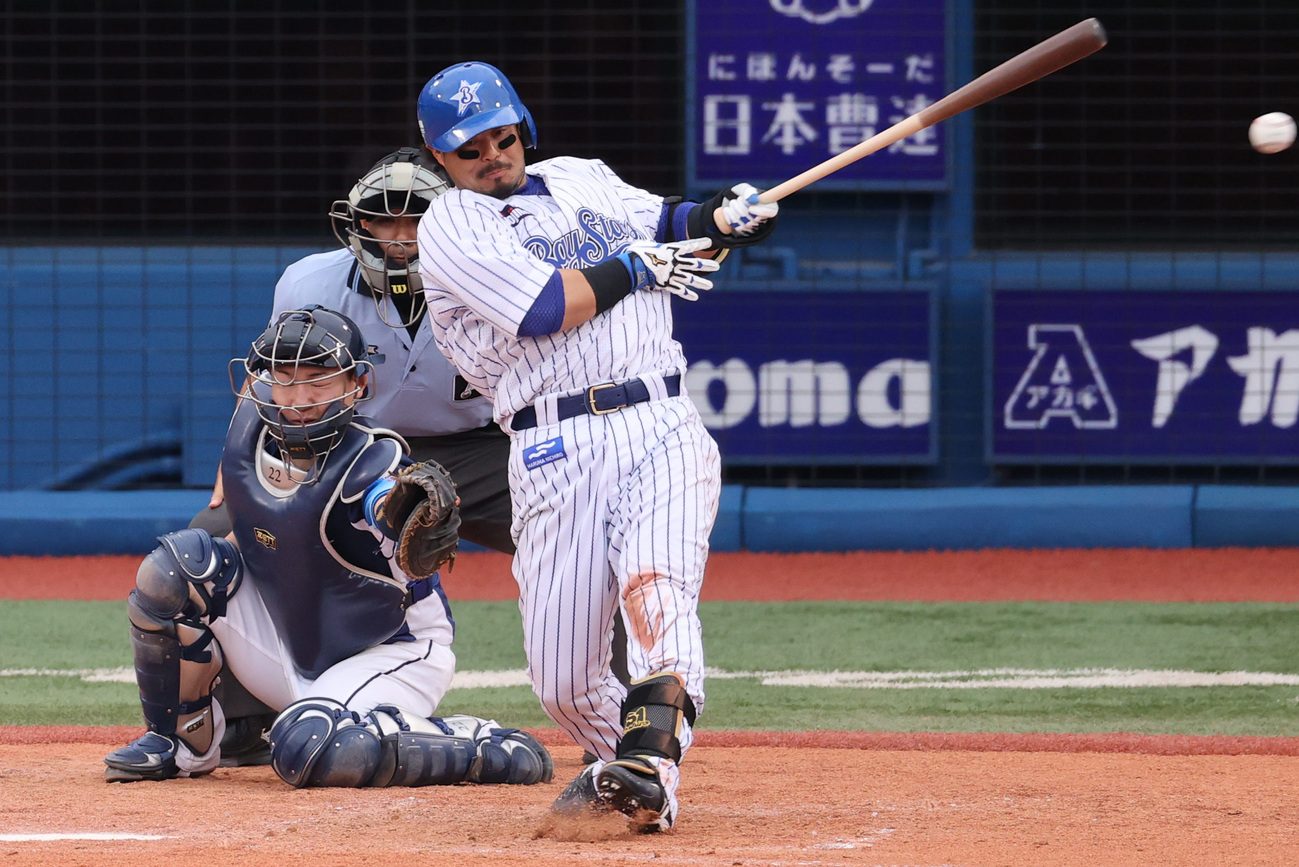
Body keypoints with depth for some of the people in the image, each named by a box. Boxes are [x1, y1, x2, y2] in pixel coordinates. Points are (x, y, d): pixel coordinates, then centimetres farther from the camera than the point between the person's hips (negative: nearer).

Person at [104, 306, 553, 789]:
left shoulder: (374, 465, -27)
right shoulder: (249, 430, -10)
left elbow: (415, 564, -45)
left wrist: (422, 532, -70)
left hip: (393, 655, -6)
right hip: (287, 654, 6)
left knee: (309, 748, -33)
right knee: (179, 563, -14)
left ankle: (489, 750, -13)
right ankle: (185, 743, 4)